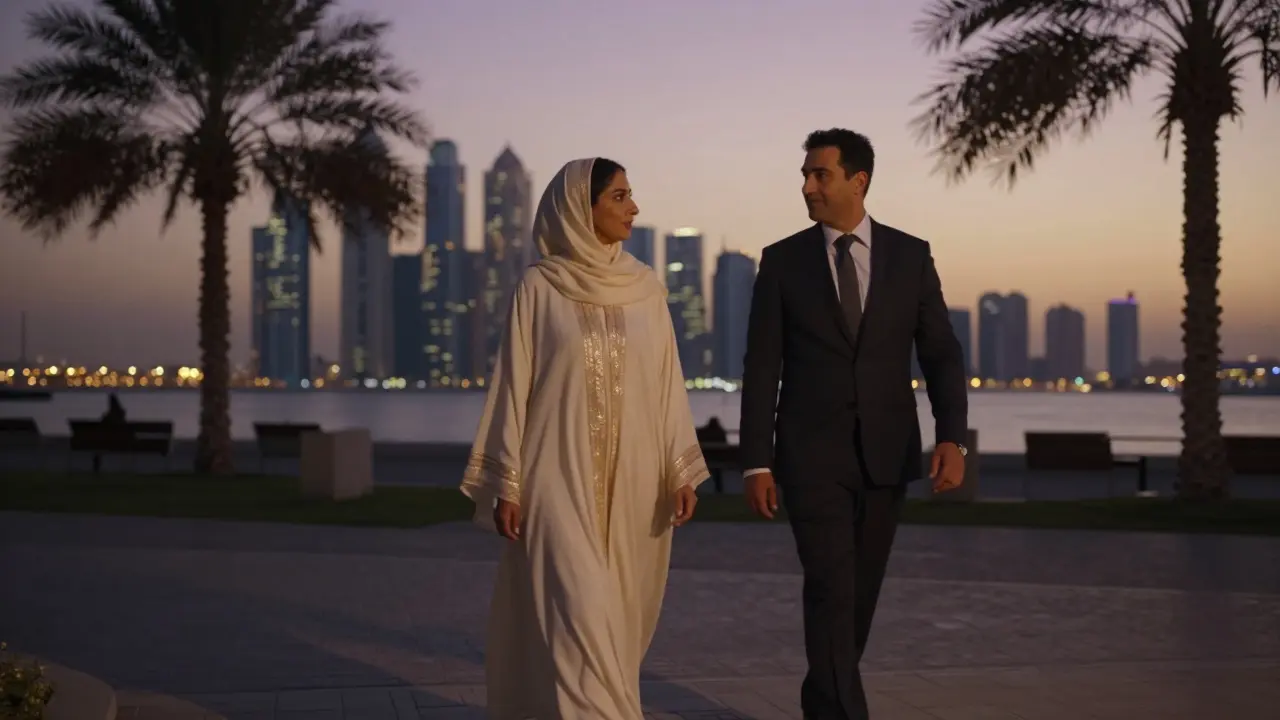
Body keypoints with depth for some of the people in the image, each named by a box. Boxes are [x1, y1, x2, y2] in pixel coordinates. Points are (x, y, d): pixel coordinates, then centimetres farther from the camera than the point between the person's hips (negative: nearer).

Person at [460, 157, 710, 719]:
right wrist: (504, 482, -5)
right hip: (560, 475, -4)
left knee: (617, 618, 10)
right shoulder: (540, 287, -3)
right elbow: (513, 384, -1)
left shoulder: (645, 287, 7)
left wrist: (683, 470, 3)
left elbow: (667, 382, 8)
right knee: (578, 615, -12)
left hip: (632, 477, 4)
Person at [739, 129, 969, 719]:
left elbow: (941, 354, 1)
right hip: (811, 454, -2)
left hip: (886, 452, 3)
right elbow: (761, 369, -1)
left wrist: (952, 437, -14)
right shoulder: (782, 261, -1)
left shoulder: (910, 255, 3)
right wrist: (756, 462, -7)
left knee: (860, 593, 12)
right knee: (831, 591, -12)